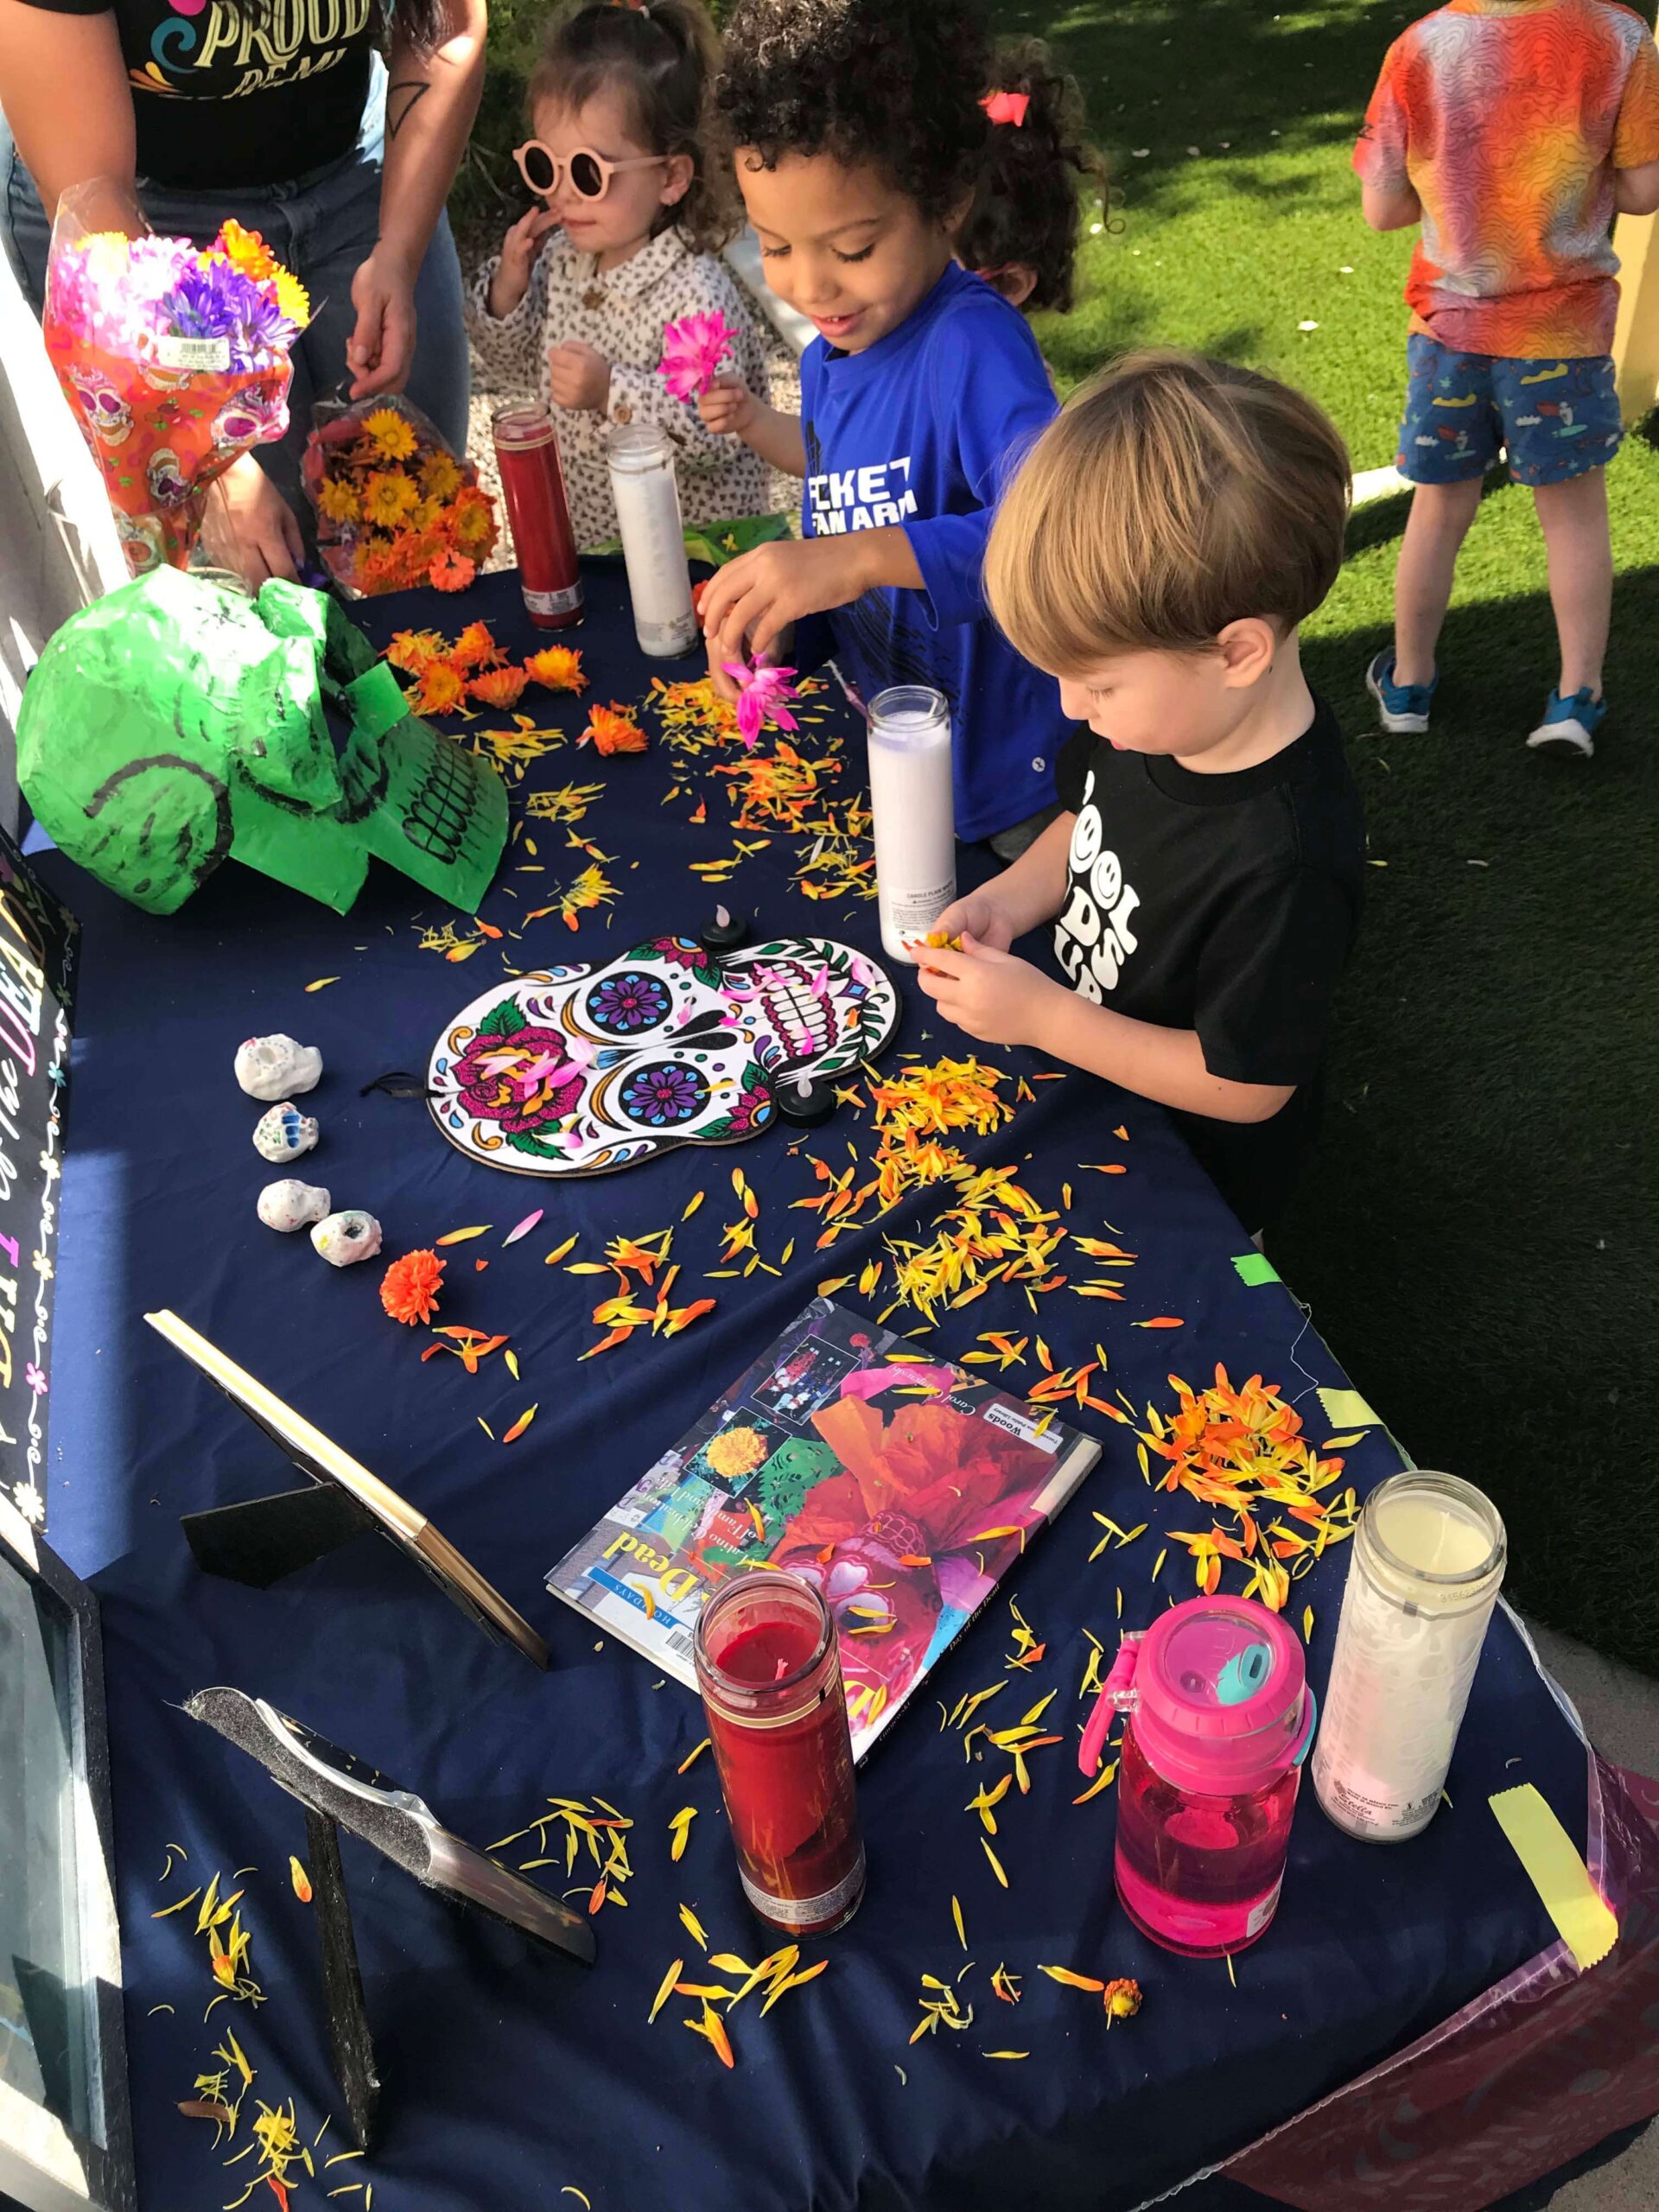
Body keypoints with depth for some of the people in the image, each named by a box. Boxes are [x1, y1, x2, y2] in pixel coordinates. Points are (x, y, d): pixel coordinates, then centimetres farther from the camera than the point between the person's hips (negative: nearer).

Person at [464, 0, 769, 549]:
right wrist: (509, 287, -4)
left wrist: (613, 391, -32)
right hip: (582, 535, 6)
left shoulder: (696, 294, -22)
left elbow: (717, 435, -26)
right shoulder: (561, 260, 1)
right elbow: (515, 365, 14)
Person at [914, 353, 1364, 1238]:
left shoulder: (1283, 864, -40)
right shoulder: (1157, 706, -17)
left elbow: (1246, 1085, -29)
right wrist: (1007, 901, -14)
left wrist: (1042, 1016, -30)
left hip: (1195, 1170, -6)